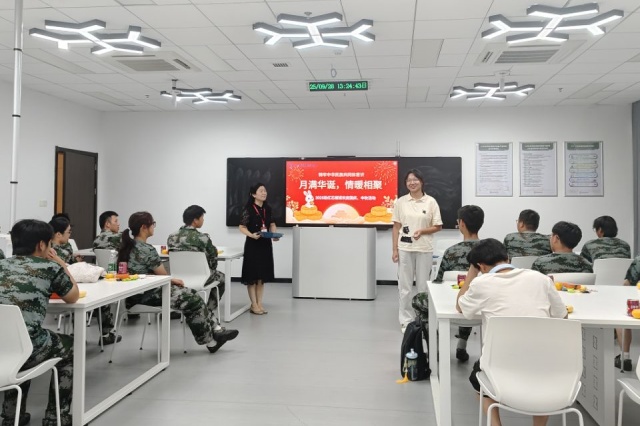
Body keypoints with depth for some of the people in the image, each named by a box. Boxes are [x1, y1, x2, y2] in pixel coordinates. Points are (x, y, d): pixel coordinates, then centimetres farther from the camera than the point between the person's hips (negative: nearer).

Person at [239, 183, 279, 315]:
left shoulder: (268, 208, 6)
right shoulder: (248, 209, -11)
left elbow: (272, 224, 14)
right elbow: (242, 227, -10)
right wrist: (251, 235, -27)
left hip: (266, 245, 6)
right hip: (253, 245, -6)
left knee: (262, 275, 11)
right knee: (252, 275, 1)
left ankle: (259, 303, 20)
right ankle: (254, 305, 10)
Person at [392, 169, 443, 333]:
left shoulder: (431, 201, -1)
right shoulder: (400, 202, 3)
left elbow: (438, 226, 2)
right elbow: (396, 227, 4)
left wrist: (422, 231, -15)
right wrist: (395, 249, -1)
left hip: (424, 249, -1)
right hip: (405, 248, 1)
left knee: (423, 286, 8)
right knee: (404, 286, 5)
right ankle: (406, 321, 15)